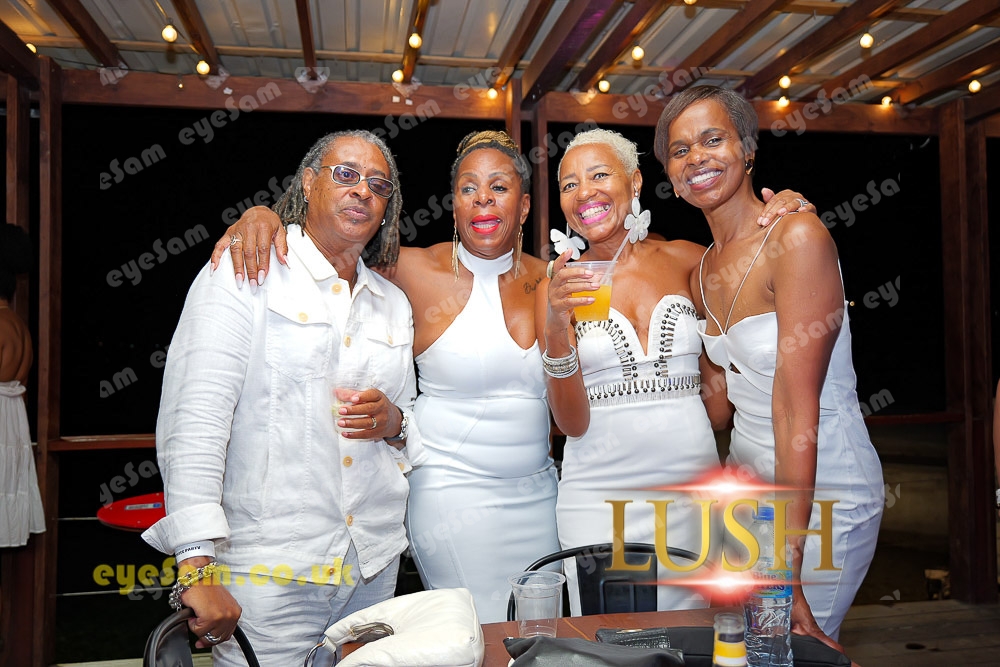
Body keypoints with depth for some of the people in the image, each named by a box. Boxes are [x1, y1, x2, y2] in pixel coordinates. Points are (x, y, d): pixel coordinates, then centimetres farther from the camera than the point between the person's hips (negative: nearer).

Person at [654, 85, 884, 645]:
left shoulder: (798, 235, -19)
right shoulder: (704, 272, 5)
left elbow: (797, 408, -24)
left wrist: (788, 572, -24)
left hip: (822, 488, -7)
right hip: (748, 478, 7)